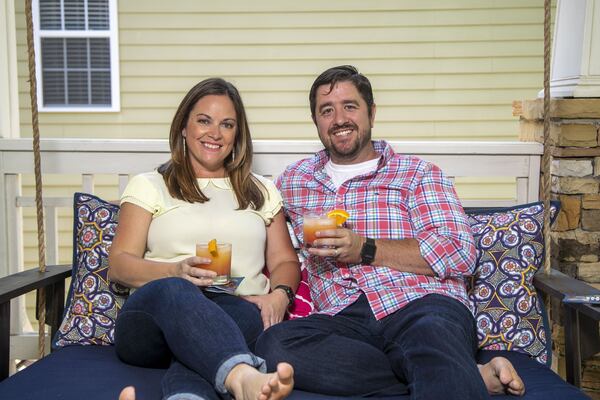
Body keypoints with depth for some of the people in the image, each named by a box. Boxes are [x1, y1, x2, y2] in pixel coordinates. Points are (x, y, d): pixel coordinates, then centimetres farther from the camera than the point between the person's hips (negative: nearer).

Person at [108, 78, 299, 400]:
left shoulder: (261, 191, 25)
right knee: (174, 291, -39)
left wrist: (279, 294, -4)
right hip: (156, 310, -1)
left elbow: (285, 262, 21)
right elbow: (118, 265, 9)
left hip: (240, 310, 2)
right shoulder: (149, 186, 18)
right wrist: (177, 271, -12)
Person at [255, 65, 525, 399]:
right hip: (342, 317, 6)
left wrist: (365, 249, -7)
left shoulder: (417, 173, 14)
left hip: (422, 303, -6)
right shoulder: (294, 180, 25)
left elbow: (460, 253, 2)